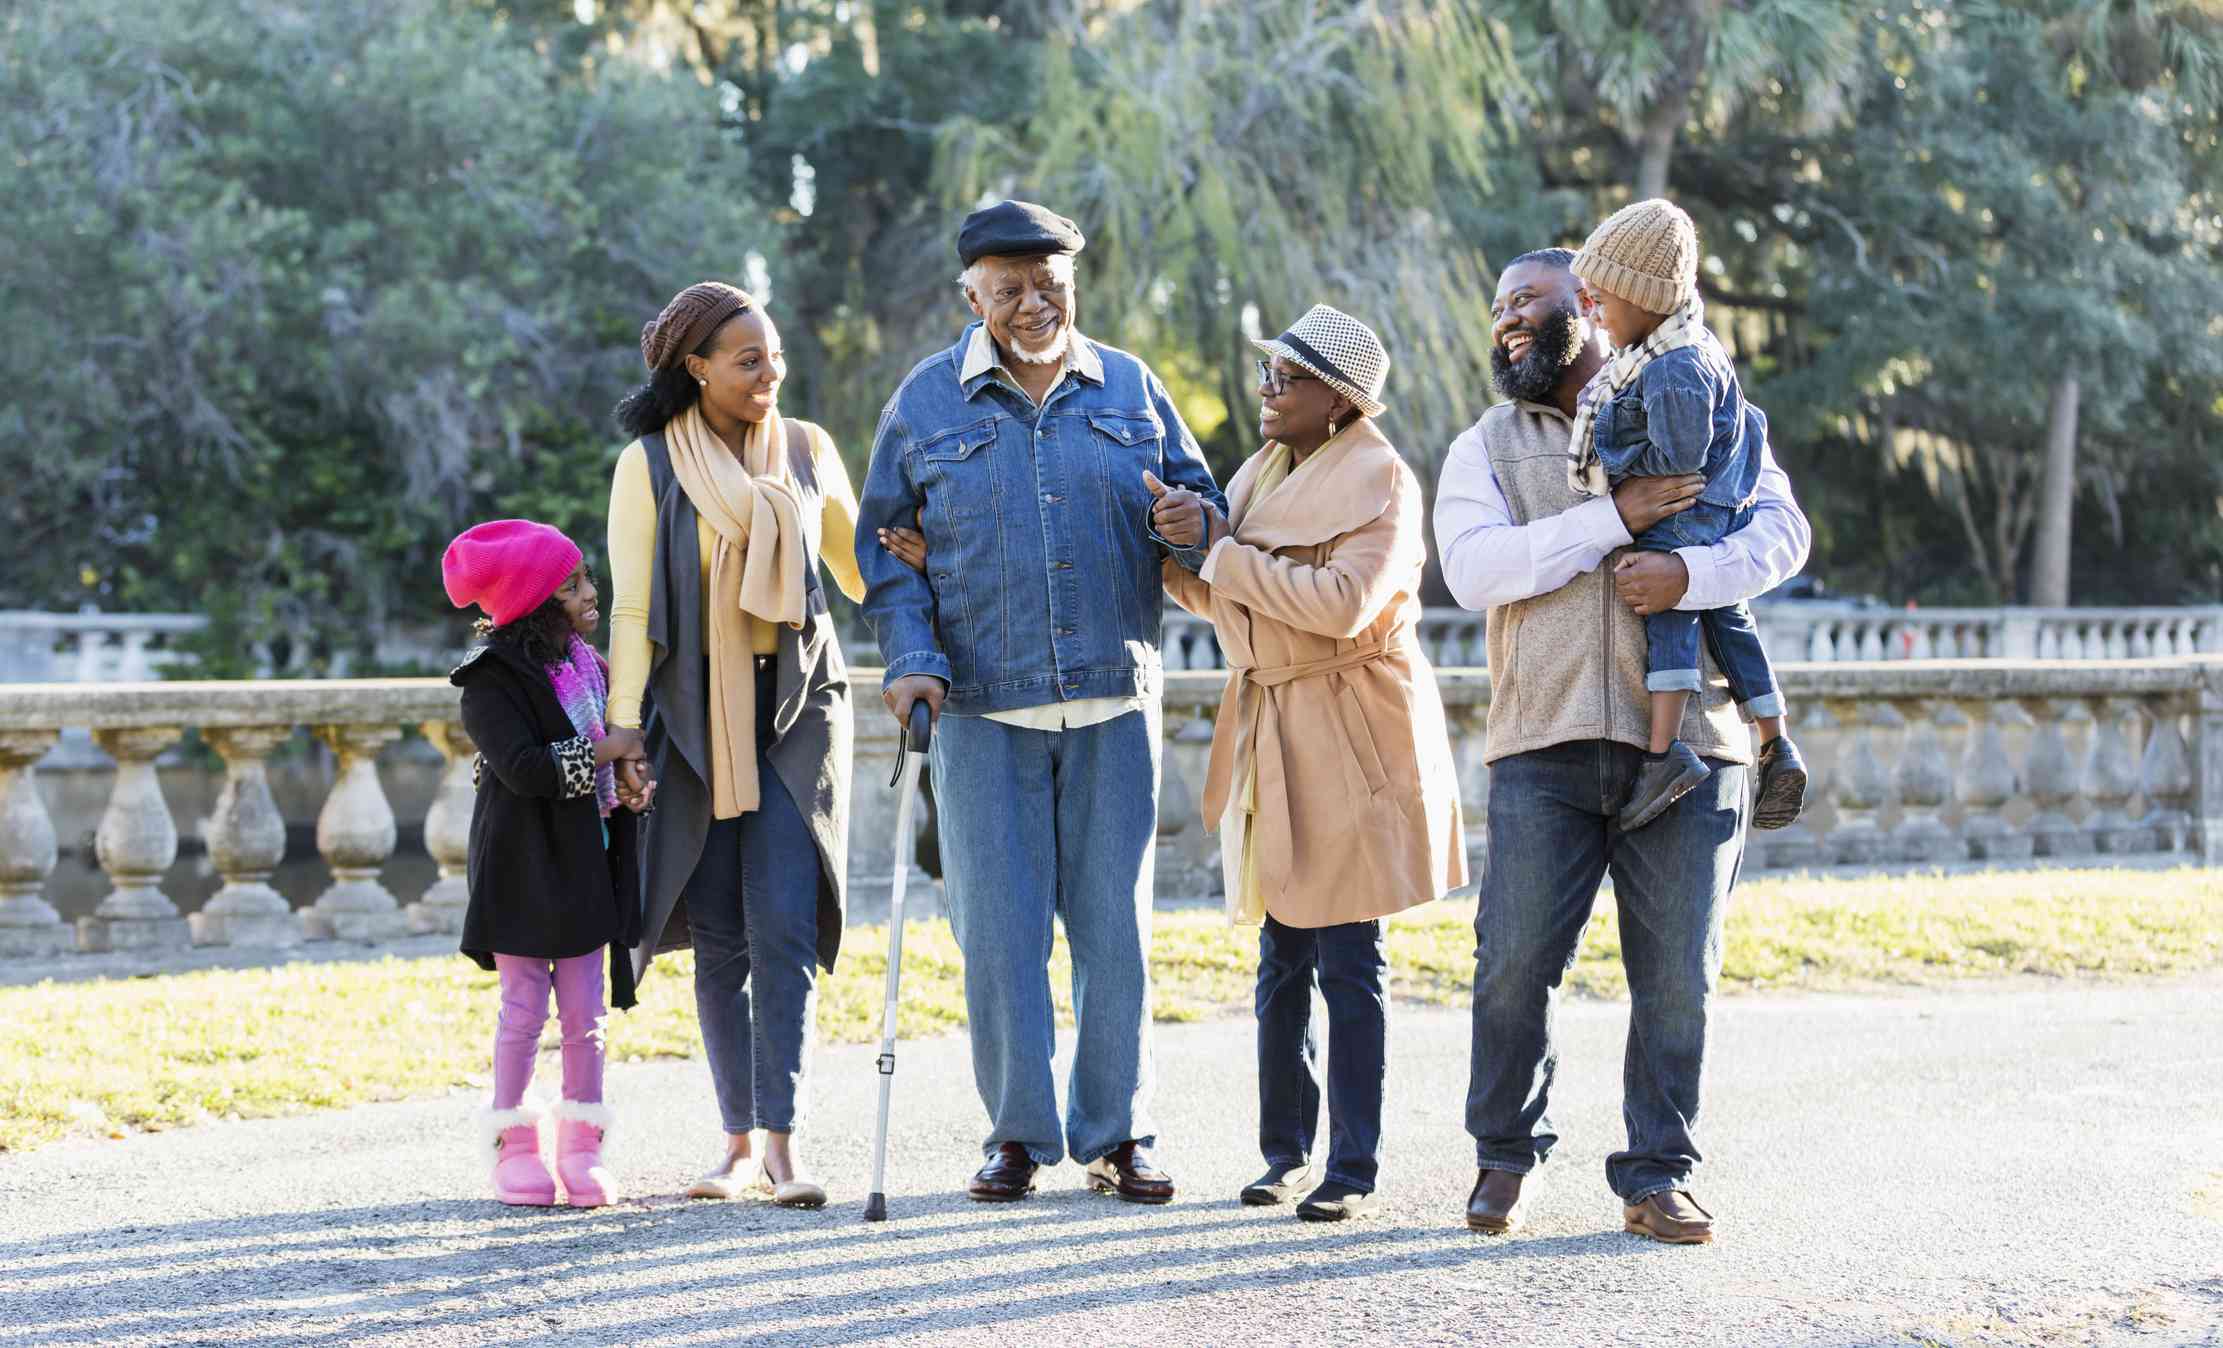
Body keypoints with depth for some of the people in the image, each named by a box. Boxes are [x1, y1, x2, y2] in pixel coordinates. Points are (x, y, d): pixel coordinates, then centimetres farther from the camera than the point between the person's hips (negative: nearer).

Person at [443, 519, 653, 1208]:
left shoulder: (589, 665, 11)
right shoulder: (493, 678, -12)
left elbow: (618, 745, 22)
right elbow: (523, 767, -23)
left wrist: (634, 783, 1)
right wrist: (606, 751, -20)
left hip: (585, 860, 6)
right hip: (524, 865, -6)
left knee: (586, 1010, 5)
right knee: (524, 1007, -1)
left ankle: (581, 1142, 12)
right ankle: (513, 1144, 8)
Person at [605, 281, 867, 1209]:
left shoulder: (807, 450, 8)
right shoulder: (650, 465, 1)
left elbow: (860, 569, 17)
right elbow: (632, 609, 0)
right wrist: (623, 735, -7)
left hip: (796, 701, 1)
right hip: (696, 710, -1)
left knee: (785, 925, -11)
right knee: (720, 935, 2)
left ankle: (782, 1146, -15)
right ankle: (740, 1142, 11)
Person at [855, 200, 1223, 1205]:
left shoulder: (1129, 389, 9)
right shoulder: (926, 401, 5)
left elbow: (1197, 503, 13)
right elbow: (883, 544, 8)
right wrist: (911, 655, -6)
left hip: (1113, 706, 1)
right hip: (982, 709, -1)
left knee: (1115, 922, 2)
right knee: (998, 926, -1)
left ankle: (1116, 1137, 11)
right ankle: (1018, 1137, 9)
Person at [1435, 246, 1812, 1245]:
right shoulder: (1486, 449, 14)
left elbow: (1782, 531, 1)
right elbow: (1474, 568, -5)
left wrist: (1692, 572, -19)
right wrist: (1614, 518, -14)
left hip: (1686, 744, 0)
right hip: (1544, 746, 0)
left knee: (1677, 975, -1)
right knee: (1515, 961, -3)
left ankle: (1657, 1175, 10)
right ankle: (1504, 1156, 16)